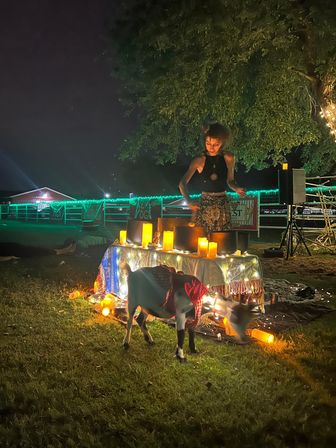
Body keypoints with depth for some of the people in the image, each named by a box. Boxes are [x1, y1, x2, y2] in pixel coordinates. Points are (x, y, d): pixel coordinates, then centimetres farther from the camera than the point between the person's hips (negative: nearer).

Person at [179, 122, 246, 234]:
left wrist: (237, 189, -7)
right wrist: (189, 201, -26)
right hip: (203, 205, -1)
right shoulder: (199, 160, -5)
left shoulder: (228, 158, 2)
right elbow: (182, 183, -10)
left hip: (222, 207, 2)